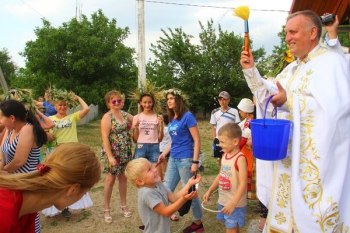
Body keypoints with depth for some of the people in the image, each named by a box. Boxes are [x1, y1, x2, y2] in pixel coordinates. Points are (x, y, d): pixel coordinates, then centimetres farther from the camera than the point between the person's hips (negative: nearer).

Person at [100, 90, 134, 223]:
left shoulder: (125, 114, 7)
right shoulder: (107, 117, -12)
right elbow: (105, 138, -17)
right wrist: (110, 156, -21)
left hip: (125, 152, 6)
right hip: (112, 152, -5)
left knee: (123, 178, 14)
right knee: (110, 179, 4)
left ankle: (123, 205, 29)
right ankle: (107, 210, 19)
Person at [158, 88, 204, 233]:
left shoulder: (187, 116, -11)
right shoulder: (172, 119, 11)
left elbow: (197, 140, -13)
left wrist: (195, 162, -17)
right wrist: (164, 153, 13)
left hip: (185, 160, -7)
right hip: (173, 159, 8)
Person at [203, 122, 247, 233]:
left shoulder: (240, 158, -21)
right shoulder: (224, 155, 3)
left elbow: (243, 184, -24)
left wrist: (233, 203, -26)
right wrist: (209, 191, 13)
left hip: (235, 204, -7)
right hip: (223, 201, 7)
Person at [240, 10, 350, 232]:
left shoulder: (331, 62, -12)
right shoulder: (293, 68, 14)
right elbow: (269, 96, 10)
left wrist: (289, 101, -27)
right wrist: (251, 70, 0)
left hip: (316, 159, -8)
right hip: (290, 153, 8)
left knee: (311, 215, 4)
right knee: (288, 208, 18)